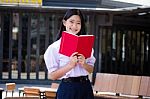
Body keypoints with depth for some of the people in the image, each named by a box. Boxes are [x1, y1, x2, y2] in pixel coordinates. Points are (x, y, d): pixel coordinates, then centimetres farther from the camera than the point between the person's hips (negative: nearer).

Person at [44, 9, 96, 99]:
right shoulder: (55, 47, -3)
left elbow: (91, 69, 12)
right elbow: (52, 76, -6)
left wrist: (84, 64, -8)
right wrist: (70, 65, -16)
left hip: (85, 87, 3)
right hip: (68, 88, -3)